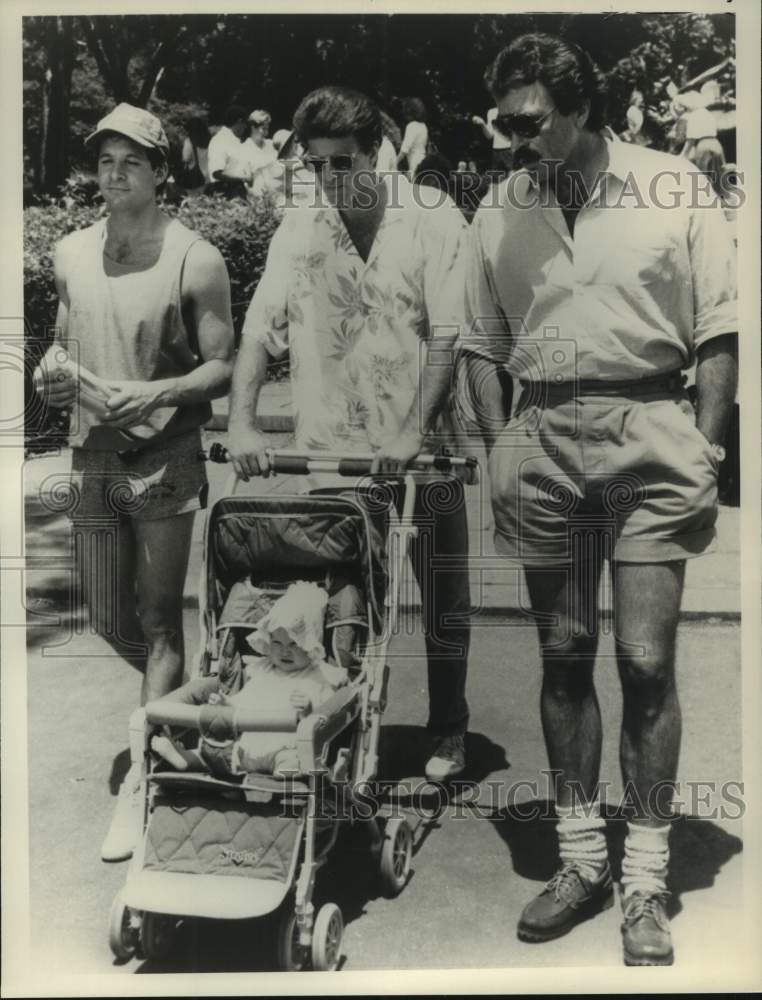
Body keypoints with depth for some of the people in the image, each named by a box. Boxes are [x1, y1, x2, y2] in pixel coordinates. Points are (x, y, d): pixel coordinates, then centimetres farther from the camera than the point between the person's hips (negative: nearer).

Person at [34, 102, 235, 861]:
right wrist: (52, 380, -2)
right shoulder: (70, 255, 9)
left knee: (158, 620, -2)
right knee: (108, 622, 13)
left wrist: (156, 392, -22)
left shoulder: (193, 261, -6)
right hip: (91, 456, 6)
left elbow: (222, 367, -7)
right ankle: (174, 702, 40)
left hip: (164, 457, -5)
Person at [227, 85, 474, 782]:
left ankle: (449, 731, 26)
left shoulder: (433, 221, -5)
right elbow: (261, 330, 1)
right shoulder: (298, 231, 4)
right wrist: (242, 424, -11)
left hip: (420, 450, -2)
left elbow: (450, 335, -10)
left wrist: (413, 430, -18)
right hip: (329, 451, 2)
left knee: (444, 596, 7)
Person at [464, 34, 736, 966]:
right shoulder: (500, 210, 9)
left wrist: (704, 452, -5)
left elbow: (717, 334, 2)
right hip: (542, 439, 3)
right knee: (563, 657, 8)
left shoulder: (674, 189, 1)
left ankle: (644, 879, 12)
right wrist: (499, 451, 7)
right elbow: (486, 347, 14)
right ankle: (579, 858, 23)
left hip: (647, 431, -2)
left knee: (645, 662, -3)